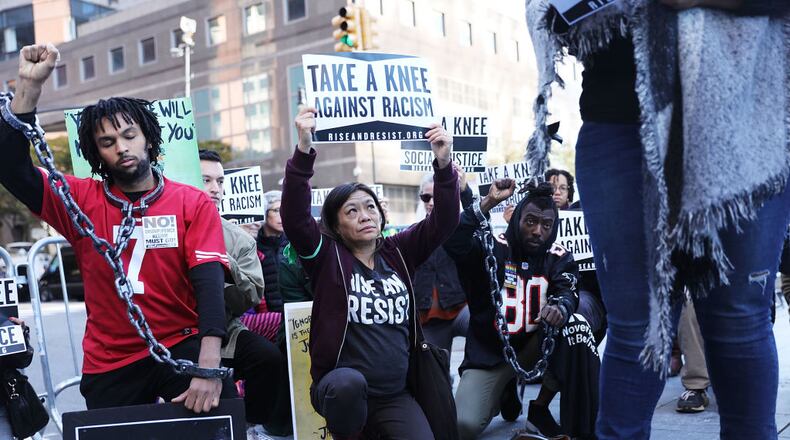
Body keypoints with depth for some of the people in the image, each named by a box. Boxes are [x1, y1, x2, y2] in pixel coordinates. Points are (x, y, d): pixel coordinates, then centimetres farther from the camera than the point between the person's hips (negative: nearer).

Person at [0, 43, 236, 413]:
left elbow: (209, 282, -14)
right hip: (109, 363, 3)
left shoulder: (193, 203, -3)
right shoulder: (82, 201, 3)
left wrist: (209, 366, -27)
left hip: (181, 347, -2)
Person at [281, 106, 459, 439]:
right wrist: (304, 152, -28)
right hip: (341, 390, -2)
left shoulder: (398, 252, 8)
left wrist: (443, 165, -13)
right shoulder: (327, 256, -2)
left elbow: (443, 221, 2)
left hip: (395, 396, 2)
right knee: (350, 381, -35)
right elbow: (294, 216, -16)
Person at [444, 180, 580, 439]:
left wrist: (560, 308, -41)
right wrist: (489, 202, -30)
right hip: (488, 354, -3)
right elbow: (453, 243, -26)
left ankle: (540, 409, -6)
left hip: (533, 348, 3)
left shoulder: (558, 258, 0)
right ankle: (505, 392, 16)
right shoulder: (492, 248, -9)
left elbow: (567, 292, -16)